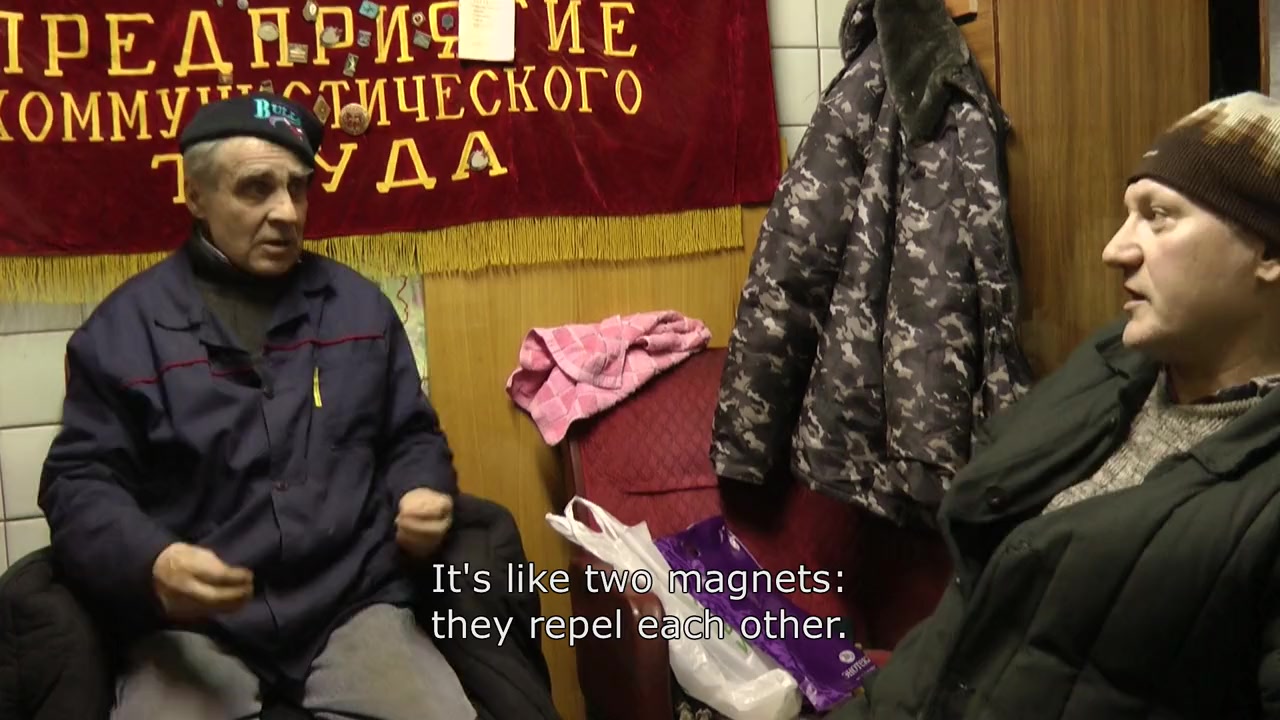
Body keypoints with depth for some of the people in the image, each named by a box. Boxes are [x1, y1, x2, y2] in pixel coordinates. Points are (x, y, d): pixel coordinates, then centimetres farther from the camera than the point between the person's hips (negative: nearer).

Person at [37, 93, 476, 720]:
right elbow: (80, 484, 3)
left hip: (355, 604, 2)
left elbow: (412, 436, 20)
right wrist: (149, 562, -18)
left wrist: (423, 493, -4)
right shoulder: (123, 328, 4)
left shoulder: (359, 306, 13)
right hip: (193, 627, -2)